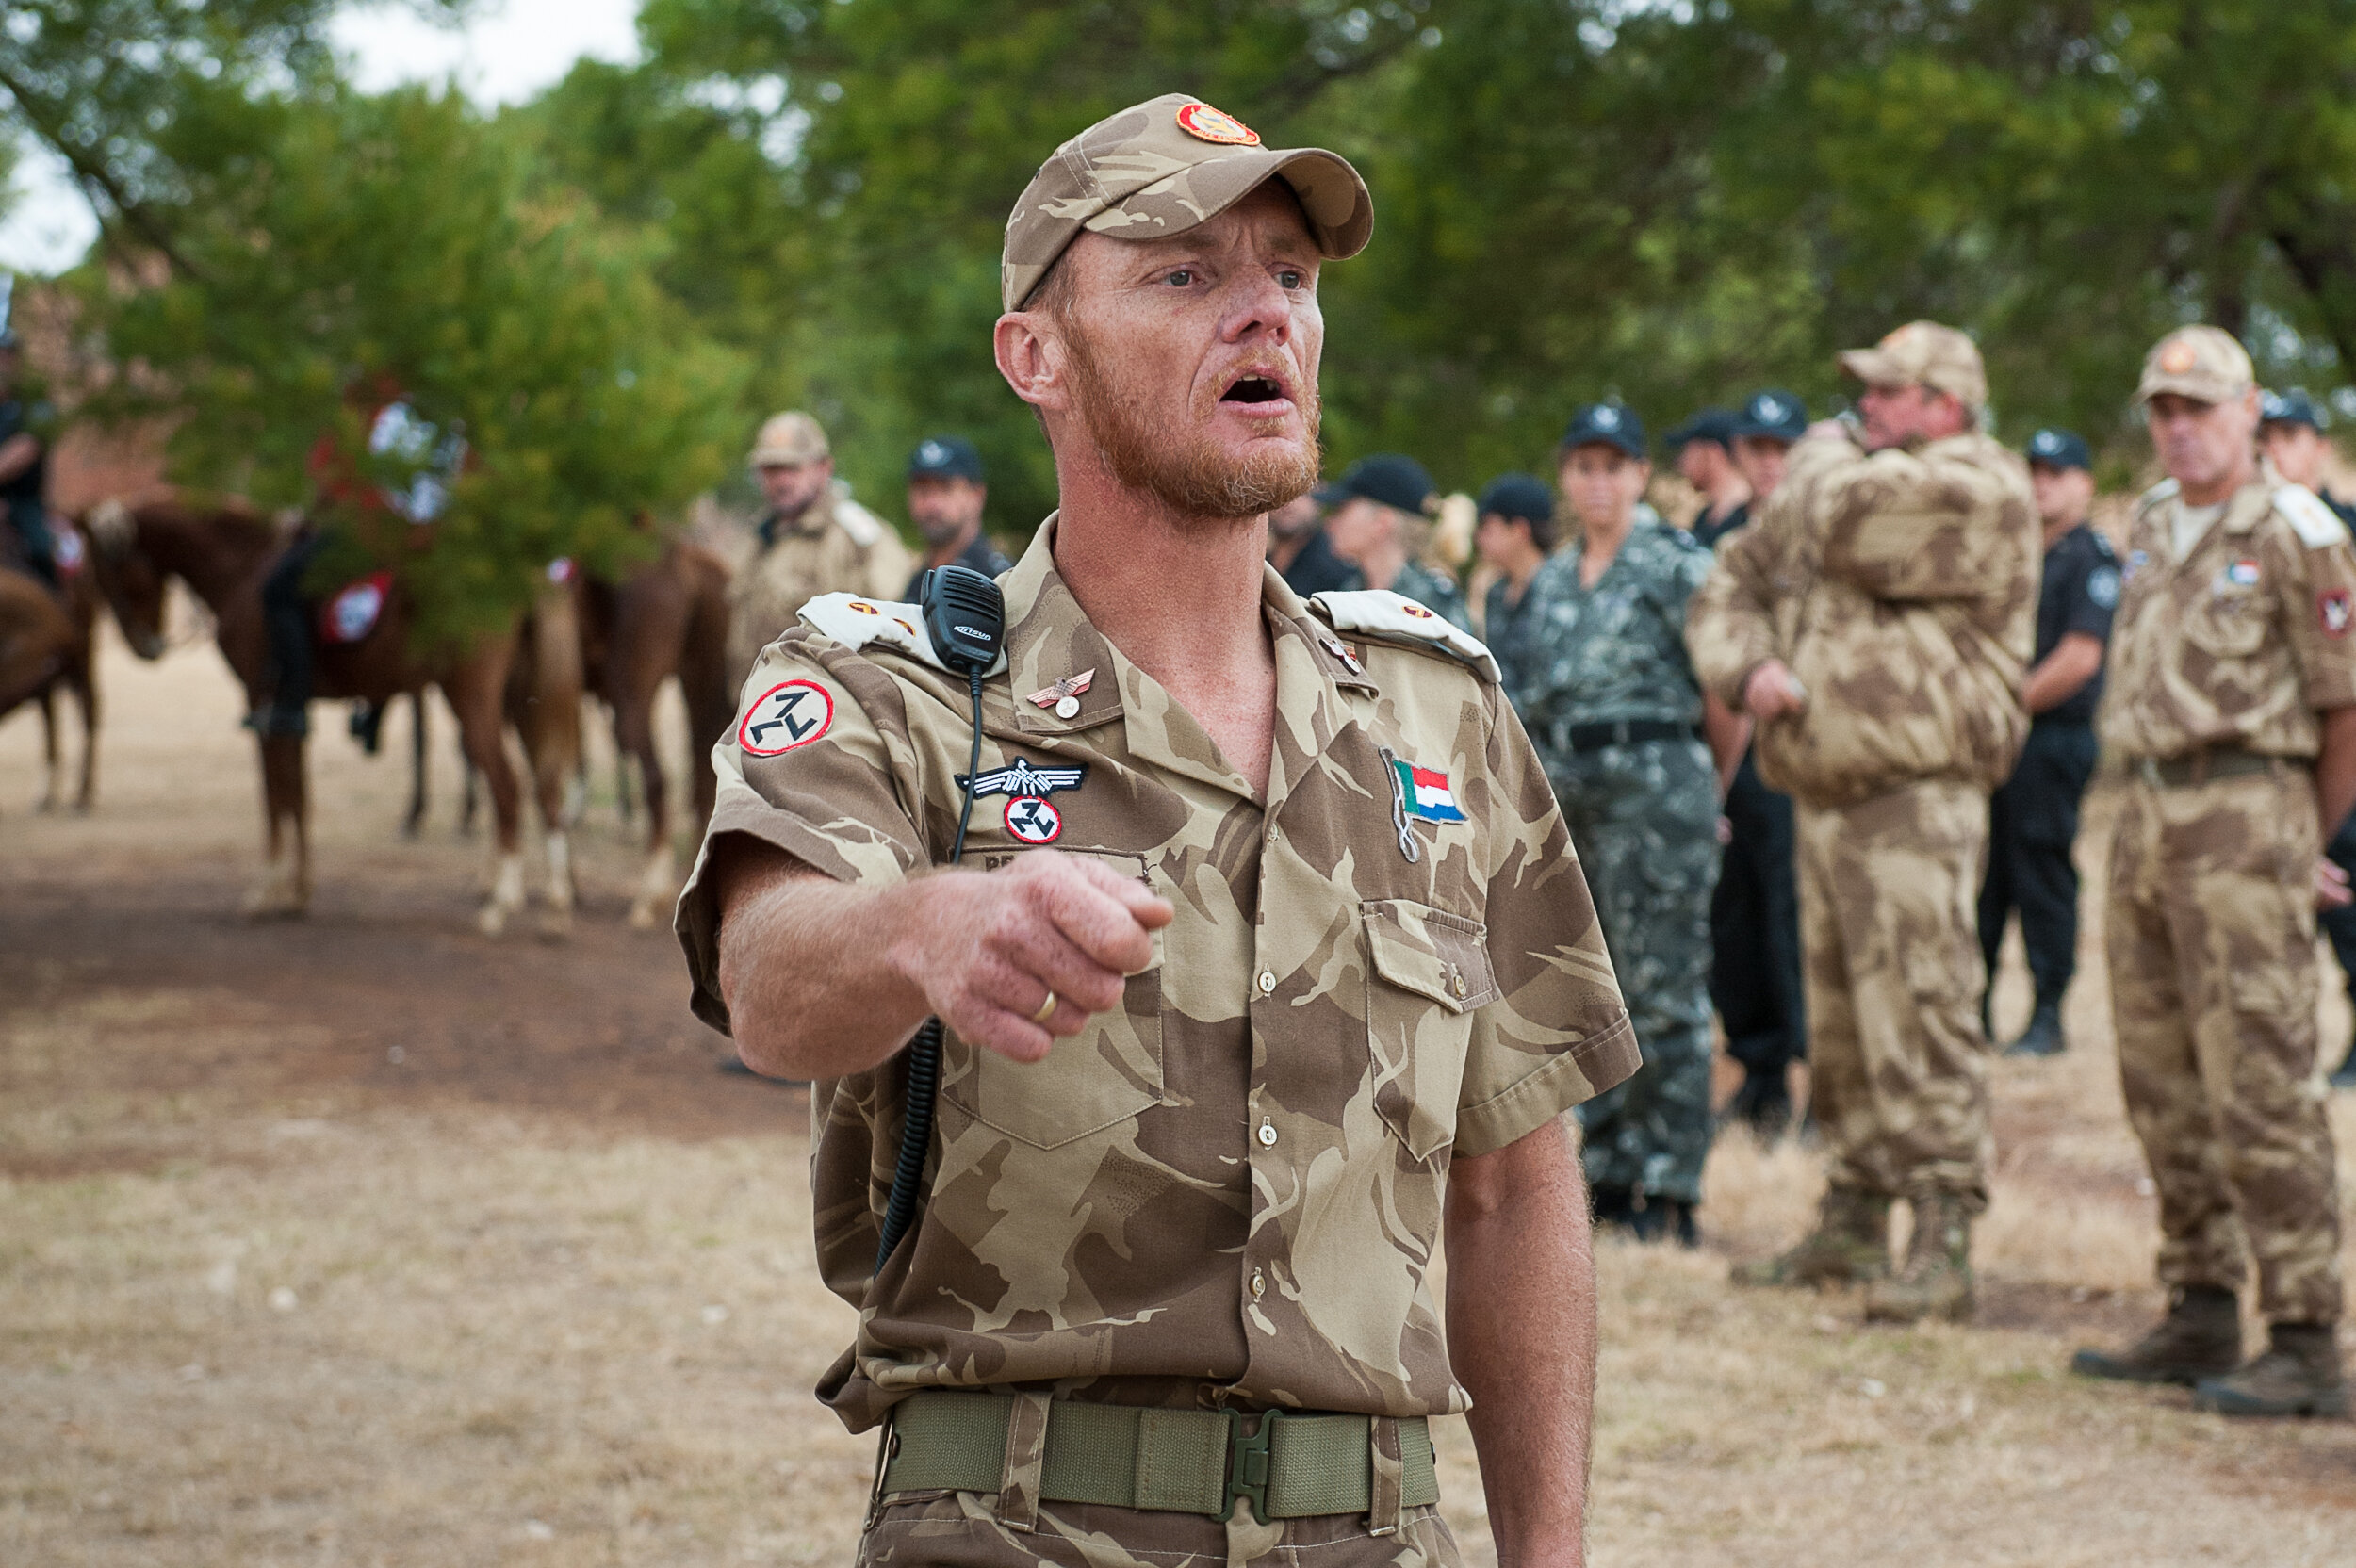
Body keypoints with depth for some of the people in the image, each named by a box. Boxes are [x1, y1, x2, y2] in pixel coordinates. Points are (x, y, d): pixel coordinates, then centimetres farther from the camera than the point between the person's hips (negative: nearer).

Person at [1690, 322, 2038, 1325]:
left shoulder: (1978, 489, -9)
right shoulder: (1841, 481, 18)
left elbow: (1846, 519, -23)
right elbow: (1735, 584, 21)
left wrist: (1824, 453, 0)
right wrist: (1748, 666, -1)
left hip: (1916, 798, -9)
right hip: (1823, 791, 9)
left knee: (1921, 1016, -13)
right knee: (1838, 1025, 14)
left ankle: (1943, 1247, -14)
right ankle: (1853, 1221, 24)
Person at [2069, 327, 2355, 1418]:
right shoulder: (2153, 525, 15)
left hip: (2242, 815, -8)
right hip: (2148, 816, 8)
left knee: (2260, 1087, -10)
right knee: (2166, 1088, 11)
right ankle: (2200, 1318, 20)